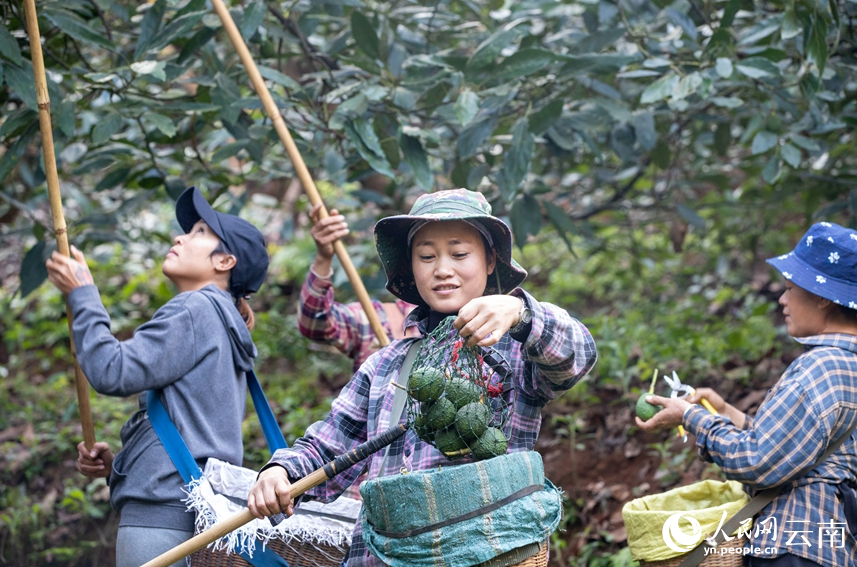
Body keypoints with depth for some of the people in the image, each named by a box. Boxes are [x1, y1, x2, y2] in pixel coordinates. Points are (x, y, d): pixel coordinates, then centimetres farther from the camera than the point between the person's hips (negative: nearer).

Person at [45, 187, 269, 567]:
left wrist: (82, 294, -2)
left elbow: (113, 372, -13)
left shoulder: (196, 308, -5)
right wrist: (119, 464, 13)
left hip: (163, 511, -10)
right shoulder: (224, 328, 24)